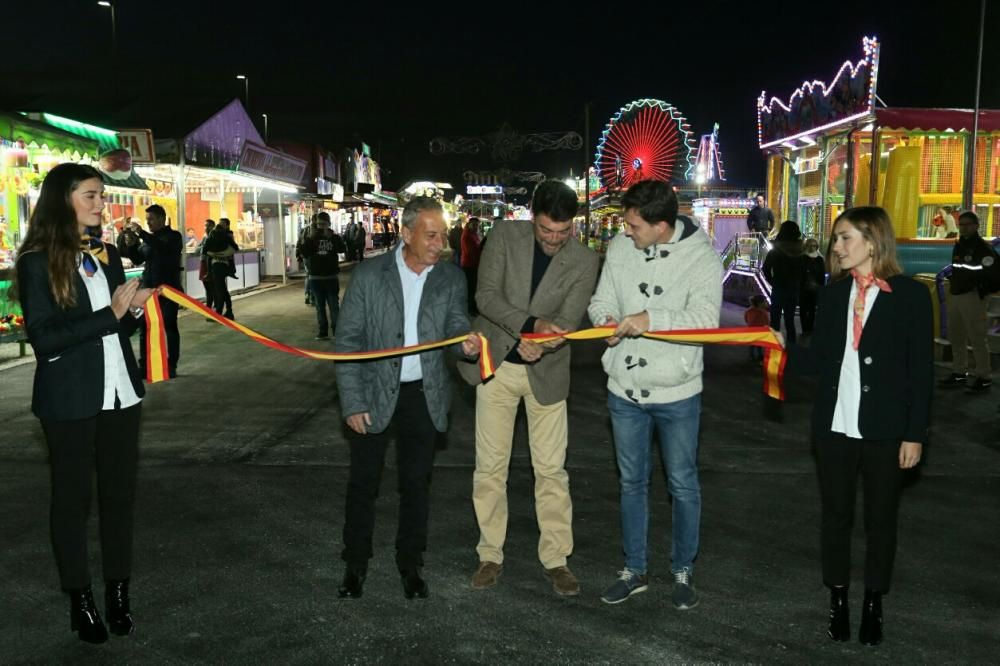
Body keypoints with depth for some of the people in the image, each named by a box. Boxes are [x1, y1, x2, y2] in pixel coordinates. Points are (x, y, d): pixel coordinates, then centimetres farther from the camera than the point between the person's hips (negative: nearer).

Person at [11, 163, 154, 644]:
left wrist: (135, 308, -5)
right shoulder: (38, 262, -10)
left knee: (119, 493, 11)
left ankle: (118, 591, 23)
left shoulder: (108, 255, 7)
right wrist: (110, 314, -20)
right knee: (72, 497, 8)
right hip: (69, 400, -5)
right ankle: (81, 599, 21)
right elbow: (44, 338, -17)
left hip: (120, 393, 5)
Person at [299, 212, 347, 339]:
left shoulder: (334, 237, 2)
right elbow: (303, 254, -5)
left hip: (332, 277, -2)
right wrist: (310, 239, -13)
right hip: (315, 278, 2)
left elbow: (343, 249, -15)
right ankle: (323, 331, 10)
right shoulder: (310, 238, 7)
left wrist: (331, 237, -21)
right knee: (320, 306, 6)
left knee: (334, 305, -1)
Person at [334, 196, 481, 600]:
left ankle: (410, 564, 29)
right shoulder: (369, 275, -8)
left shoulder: (451, 278, 0)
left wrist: (467, 340, -29)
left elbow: (455, 323, -4)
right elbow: (347, 340, -7)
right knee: (363, 482, 8)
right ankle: (355, 565, 26)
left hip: (424, 396, 2)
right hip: (374, 394, -2)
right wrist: (352, 402, -11)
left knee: (416, 482, 12)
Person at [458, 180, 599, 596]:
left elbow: (567, 321, -14)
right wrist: (531, 323, -32)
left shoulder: (584, 262, -10)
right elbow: (486, 295, -16)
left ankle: (556, 559, 18)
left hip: (545, 372, 0)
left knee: (551, 469, 4)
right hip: (496, 365, 1)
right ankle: (491, 555, 21)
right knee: (490, 466, 7)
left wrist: (540, 343, -35)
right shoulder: (504, 236, -9)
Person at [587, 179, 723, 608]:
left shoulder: (700, 255, -14)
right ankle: (634, 570, 32)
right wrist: (607, 320, -19)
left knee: (683, 485, 11)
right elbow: (602, 300, 3)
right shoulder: (620, 247, -3)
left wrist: (652, 319, -36)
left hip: (676, 393, -4)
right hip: (625, 389, 4)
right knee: (632, 483, 16)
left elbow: (705, 319, -25)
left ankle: (683, 570, 30)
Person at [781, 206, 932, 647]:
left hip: (884, 430, -3)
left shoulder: (911, 295, -7)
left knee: (880, 518, 12)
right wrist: (783, 348, -13)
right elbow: (819, 361, 4)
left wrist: (915, 433, -8)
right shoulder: (832, 294, 4)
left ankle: (873, 606, 29)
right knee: (835, 515, 12)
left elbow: (921, 370, -6)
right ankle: (838, 602, 28)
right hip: (834, 426, 3)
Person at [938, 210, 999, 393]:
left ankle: (984, 378, 0)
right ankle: (959, 373, 25)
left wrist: (983, 290, -14)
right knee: (955, 336, 14)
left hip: (973, 297, -9)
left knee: (977, 337, -7)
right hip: (955, 295, 9)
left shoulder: (983, 247, -10)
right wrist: (952, 285, 13)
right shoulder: (959, 245, 14)